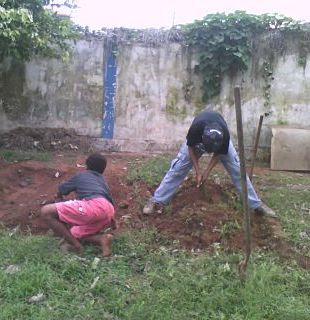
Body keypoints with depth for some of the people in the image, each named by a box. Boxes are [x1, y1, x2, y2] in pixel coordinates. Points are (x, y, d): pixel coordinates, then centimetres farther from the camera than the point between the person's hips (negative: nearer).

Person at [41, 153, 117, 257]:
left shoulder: (81, 176, 28)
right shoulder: (102, 180, 37)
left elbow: (61, 191, 42)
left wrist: (59, 198, 66)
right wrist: (112, 219, 59)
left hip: (93, 205, -7)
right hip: (108, 211, 7)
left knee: (46, 212, -2)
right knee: (73, 234, 26)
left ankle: (75, 245, -3)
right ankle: (102, 239, -1)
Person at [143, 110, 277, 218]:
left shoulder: (225, 135, -40)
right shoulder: (196, 128, -43)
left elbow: (219, 154, -20)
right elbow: (191, 147, -23)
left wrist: (207, 172, -22)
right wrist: (198, 172, -24)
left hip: (219, 140, 0)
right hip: (197, 141, 0)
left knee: (237, 169, -8)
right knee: (178, 168, -9)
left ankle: (257, 204, 2)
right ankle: (155, 200, -2)